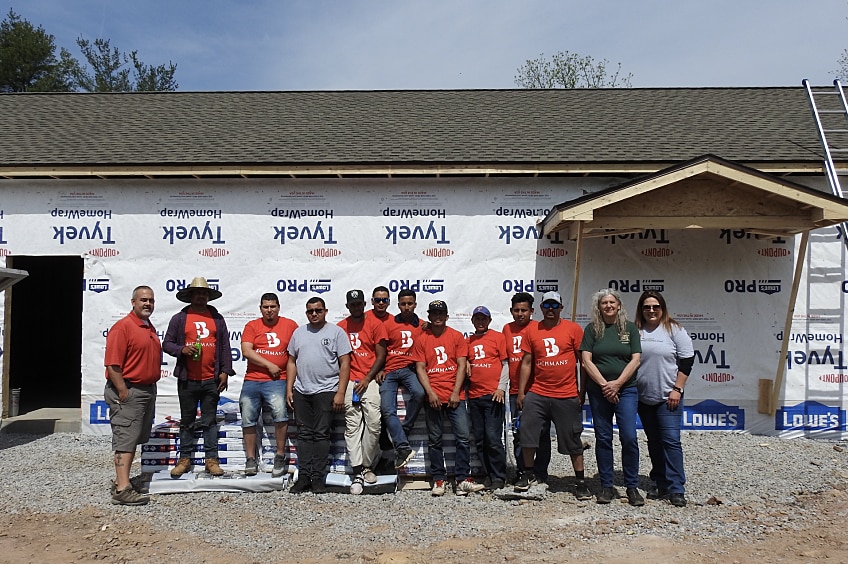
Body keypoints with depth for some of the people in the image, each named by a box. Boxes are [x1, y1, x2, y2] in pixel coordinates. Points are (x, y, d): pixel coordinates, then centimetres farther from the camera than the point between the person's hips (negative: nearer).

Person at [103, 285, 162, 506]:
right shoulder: (123, 327, -13)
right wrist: (123, 392, -21)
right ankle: (122, 490, -10)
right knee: (126, 440, -10)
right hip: (128, 391, -9)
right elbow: (112, 364, -19)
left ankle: (122, 480, 26)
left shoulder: (150, 328, 15)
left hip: (148, 390, 9)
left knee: (135, 439, 15)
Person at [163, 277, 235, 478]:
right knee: (187, 421, 8)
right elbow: (167, 343, 5)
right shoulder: (179, 318, 5)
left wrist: (225, 372, 0)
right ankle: (185, 459, 17)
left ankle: (211, 459, 11)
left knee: (209, 421, 6)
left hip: (211, 380, 1)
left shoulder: (217, 318, 9)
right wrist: (182, 350, -15)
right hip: (187, 380, -1)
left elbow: (225, 346, 7)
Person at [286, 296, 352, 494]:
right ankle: (304, 476, 11)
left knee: (321, 435, -1)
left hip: (326, 391, -4)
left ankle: (318, 477, 6)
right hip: (301, 392, 4)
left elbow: (345, 364, -4)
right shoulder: (299, 332, 14)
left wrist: (340, 393, -10)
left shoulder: (336, 332, 1)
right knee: (304, 434, 6)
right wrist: (289, 389, 8)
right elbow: (292, 362, 16)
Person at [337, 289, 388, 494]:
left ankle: (367, 466, 9)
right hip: (349, 381, 2)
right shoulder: (341, 327, 10)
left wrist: (367, 379, -7)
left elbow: (381, 356, 1)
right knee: (352, 426, -2)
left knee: (373, 424, -9)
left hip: (369, 381, -1)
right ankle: (357, 473, -1)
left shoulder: (375, 324, 3)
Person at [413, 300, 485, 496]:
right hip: (433, 397, 0)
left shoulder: (457, 336, 6)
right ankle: (438, 480, 13)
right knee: (434, 440, 5)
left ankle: (462, 480, 0)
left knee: (463, 437, -6)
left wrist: (455, 393, -8)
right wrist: (430, 393, -10)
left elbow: (461, 365, 1)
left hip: (455, 396, 0)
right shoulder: (422, 339, 7)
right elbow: (420, 368, 2)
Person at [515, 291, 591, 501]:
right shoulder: (532, 330, 4)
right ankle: (529, 475, 21)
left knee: (572, 440, 7)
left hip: (567, 396, -2)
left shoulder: (573, 329, -1)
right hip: (536, 394, 2)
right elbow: (526, 363, 6)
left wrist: (583, 391, 0)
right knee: (527, 433, 2)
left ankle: (581, 482, 19)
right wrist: (521, 392, 3)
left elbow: (583, 361, 2)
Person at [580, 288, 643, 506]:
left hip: (626, 390, 0)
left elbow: (635, 360, 0)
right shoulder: (592, 329, 5)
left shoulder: (630, 328, 6)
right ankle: (607, 486, 13)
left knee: (629, 437, -7)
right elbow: (586, 361, -2)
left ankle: (632, 487, 4)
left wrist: (617, 383, -11)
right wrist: (604, 384, -11)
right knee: (603, 438, 4)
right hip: (598, 390, 1)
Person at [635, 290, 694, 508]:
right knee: (654, 442, 12)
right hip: (643, 398, 4)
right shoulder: (635, 331, 5)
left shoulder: (674, 329, -2)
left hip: (668, 397, -4)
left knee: (671, 440, -8)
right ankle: (660, 484, 23)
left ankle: (676, 489, -2)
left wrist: (677, 389, -9)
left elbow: (687, 360, -4)